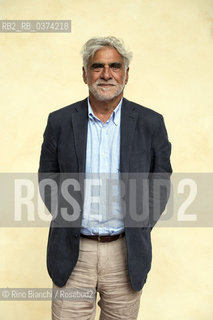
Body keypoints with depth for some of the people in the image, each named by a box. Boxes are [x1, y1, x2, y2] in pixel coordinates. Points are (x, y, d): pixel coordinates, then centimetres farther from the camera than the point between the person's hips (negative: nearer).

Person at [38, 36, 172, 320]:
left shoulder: (151, 123, -2)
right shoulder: (60, 121, -1)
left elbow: (161, 182, 5)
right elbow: (47, 178, 8)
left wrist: (140, 228, 0)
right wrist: (66, 221, 1)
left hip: (126, 254, 0)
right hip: (72, 253, 0)